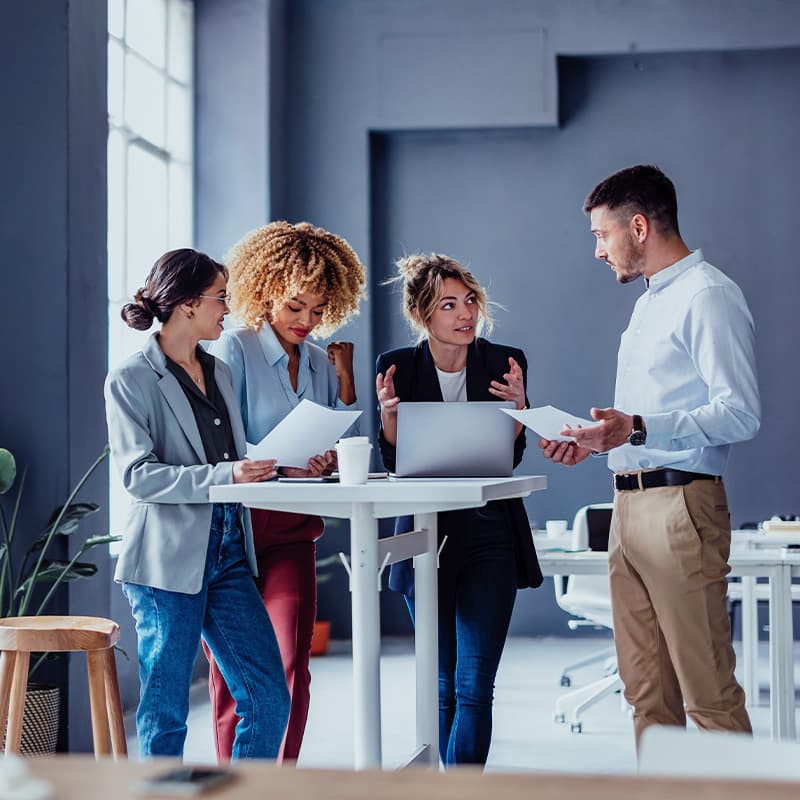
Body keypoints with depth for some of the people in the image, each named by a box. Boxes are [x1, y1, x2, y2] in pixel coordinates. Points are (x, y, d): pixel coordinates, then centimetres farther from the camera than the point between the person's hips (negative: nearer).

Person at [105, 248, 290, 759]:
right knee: (165, 713, 2)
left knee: (270, 697, 2)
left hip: (228, 550, 7)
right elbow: (138, 475, -13)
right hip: (168, 559, -6)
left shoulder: (219, 372, 17)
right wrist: (224, 476, -23)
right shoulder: (131, 381, -5)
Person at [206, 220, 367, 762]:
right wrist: (279, 464, -26)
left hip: (292, 529, 4)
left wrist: (345, 375, 5)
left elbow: (339, 446, 12)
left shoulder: (321, 362, 12)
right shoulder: (235, 350, -4)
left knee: (292, 662, -7)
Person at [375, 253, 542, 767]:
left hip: (491, 538, -1)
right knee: (443, 687, 10)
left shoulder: (506, 362, 0)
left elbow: (510, 458, -3)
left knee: (474, 687, -7)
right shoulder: (399, 366, 1)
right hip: (427, 536, 1)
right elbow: (395, 462, -1)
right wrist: (389, 412, -18)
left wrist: (517, 405, -19)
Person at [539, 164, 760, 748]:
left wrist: (638, 430, -26)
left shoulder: (708, 296, -8)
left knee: (708, 693, -8)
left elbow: (740, 414, -17)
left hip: (680, 504, -10)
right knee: (647, 692, 10)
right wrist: (596, 442, 16)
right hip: (631, 504, 10)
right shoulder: (650, 302, 23)